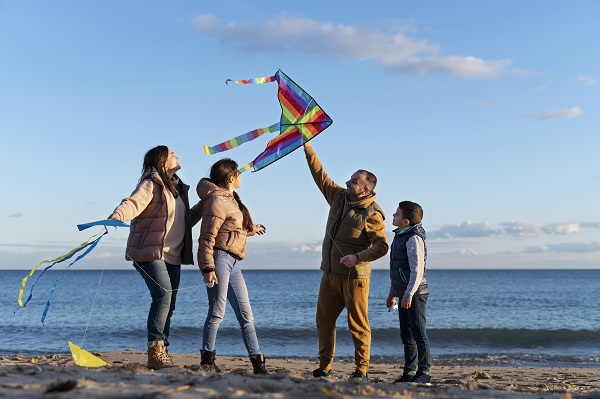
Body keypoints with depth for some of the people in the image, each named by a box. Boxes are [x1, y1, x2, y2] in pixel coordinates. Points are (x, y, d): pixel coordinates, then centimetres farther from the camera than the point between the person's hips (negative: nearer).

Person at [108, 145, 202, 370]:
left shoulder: (177, 188, 21)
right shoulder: (151, 184, -4)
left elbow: (186, 221, 30)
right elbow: (132, 203, -22)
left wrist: (203, 205, 23)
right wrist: (116, 216, -42)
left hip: (172, 256, 8)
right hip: (151, 252, -8)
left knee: (169, 304, 6)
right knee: (163, 295, -22)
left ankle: (161, 353, 12)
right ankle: (155, 349, -18)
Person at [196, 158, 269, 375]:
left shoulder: (231, 199, 18)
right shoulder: (217, 200, -10)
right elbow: (207, 237, -15)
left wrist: (252, 229, 45)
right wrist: (208, 268, -22)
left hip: (233, 263, 9)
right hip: (220, 259, -9)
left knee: (246, 316, 8)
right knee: (217, 312, -4)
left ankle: (258, 363, 11)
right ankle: (207, 360, 8)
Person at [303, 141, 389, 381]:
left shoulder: (372, 213, -12)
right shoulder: (339, 197, 8)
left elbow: (382, 246, -14)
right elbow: (320, 175, 14)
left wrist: (357, 257, -25)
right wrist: (307, 147, 13)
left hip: (354, 276, -7)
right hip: (330, 274, 7)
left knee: (358, 324, -2)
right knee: (324, 320, 10)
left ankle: (361, 370, 7)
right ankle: (324, 366, 20)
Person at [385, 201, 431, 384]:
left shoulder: (414, 239, -15)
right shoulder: (401, 236, 16)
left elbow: (417, 270, -21)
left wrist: (409, 294, -25)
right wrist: (392, 293, 25)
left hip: (415, 294, -10)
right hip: (404, 294, 10)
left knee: (418, 333, -5)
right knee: (406, 334, 13)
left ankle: (423, 372, 1)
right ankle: (410, 371, 21)